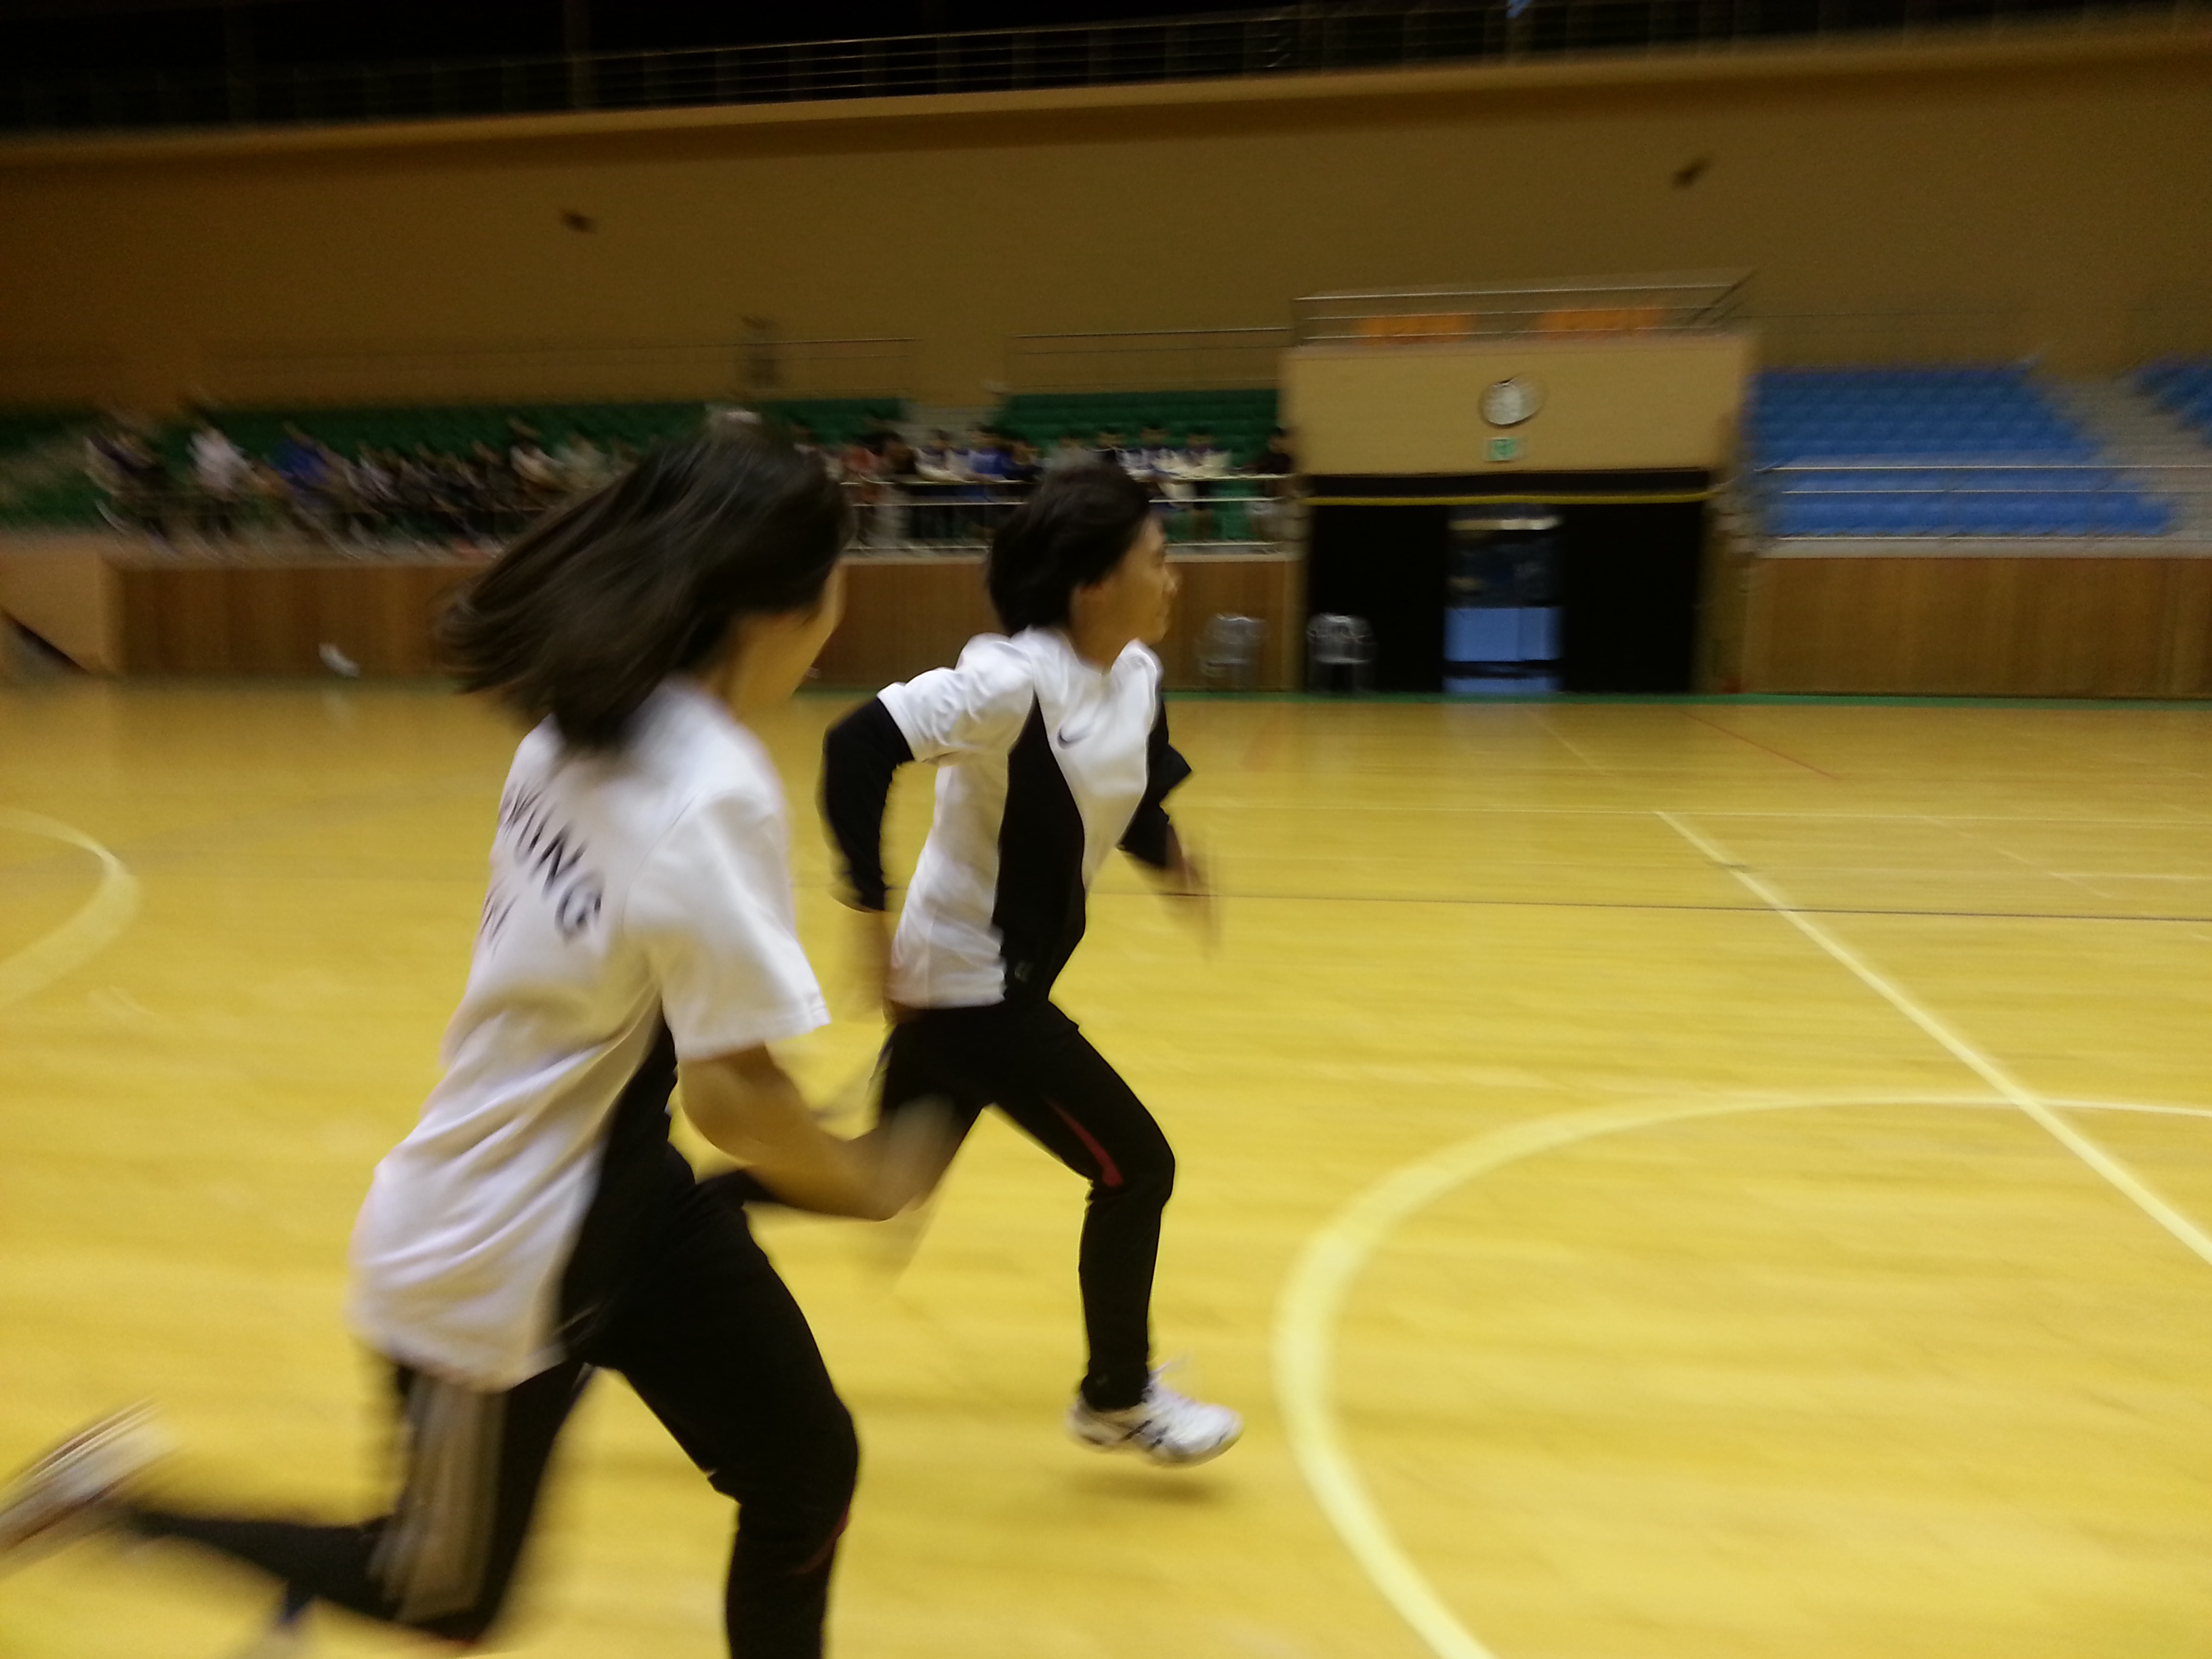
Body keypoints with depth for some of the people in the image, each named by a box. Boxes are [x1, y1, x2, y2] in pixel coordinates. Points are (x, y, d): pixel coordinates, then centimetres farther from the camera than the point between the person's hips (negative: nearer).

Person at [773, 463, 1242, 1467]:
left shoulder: (1136, 674, 2)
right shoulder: (1015, 679, -24)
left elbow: (1130, 794, 15)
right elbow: (859, 746, -29)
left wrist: (1167, 858, -6)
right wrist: (872, 916, -30)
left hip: (1004, 978, 9)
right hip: (967, 984, -9)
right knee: (1136, 1169, 0)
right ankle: (1117, 1400, 23)